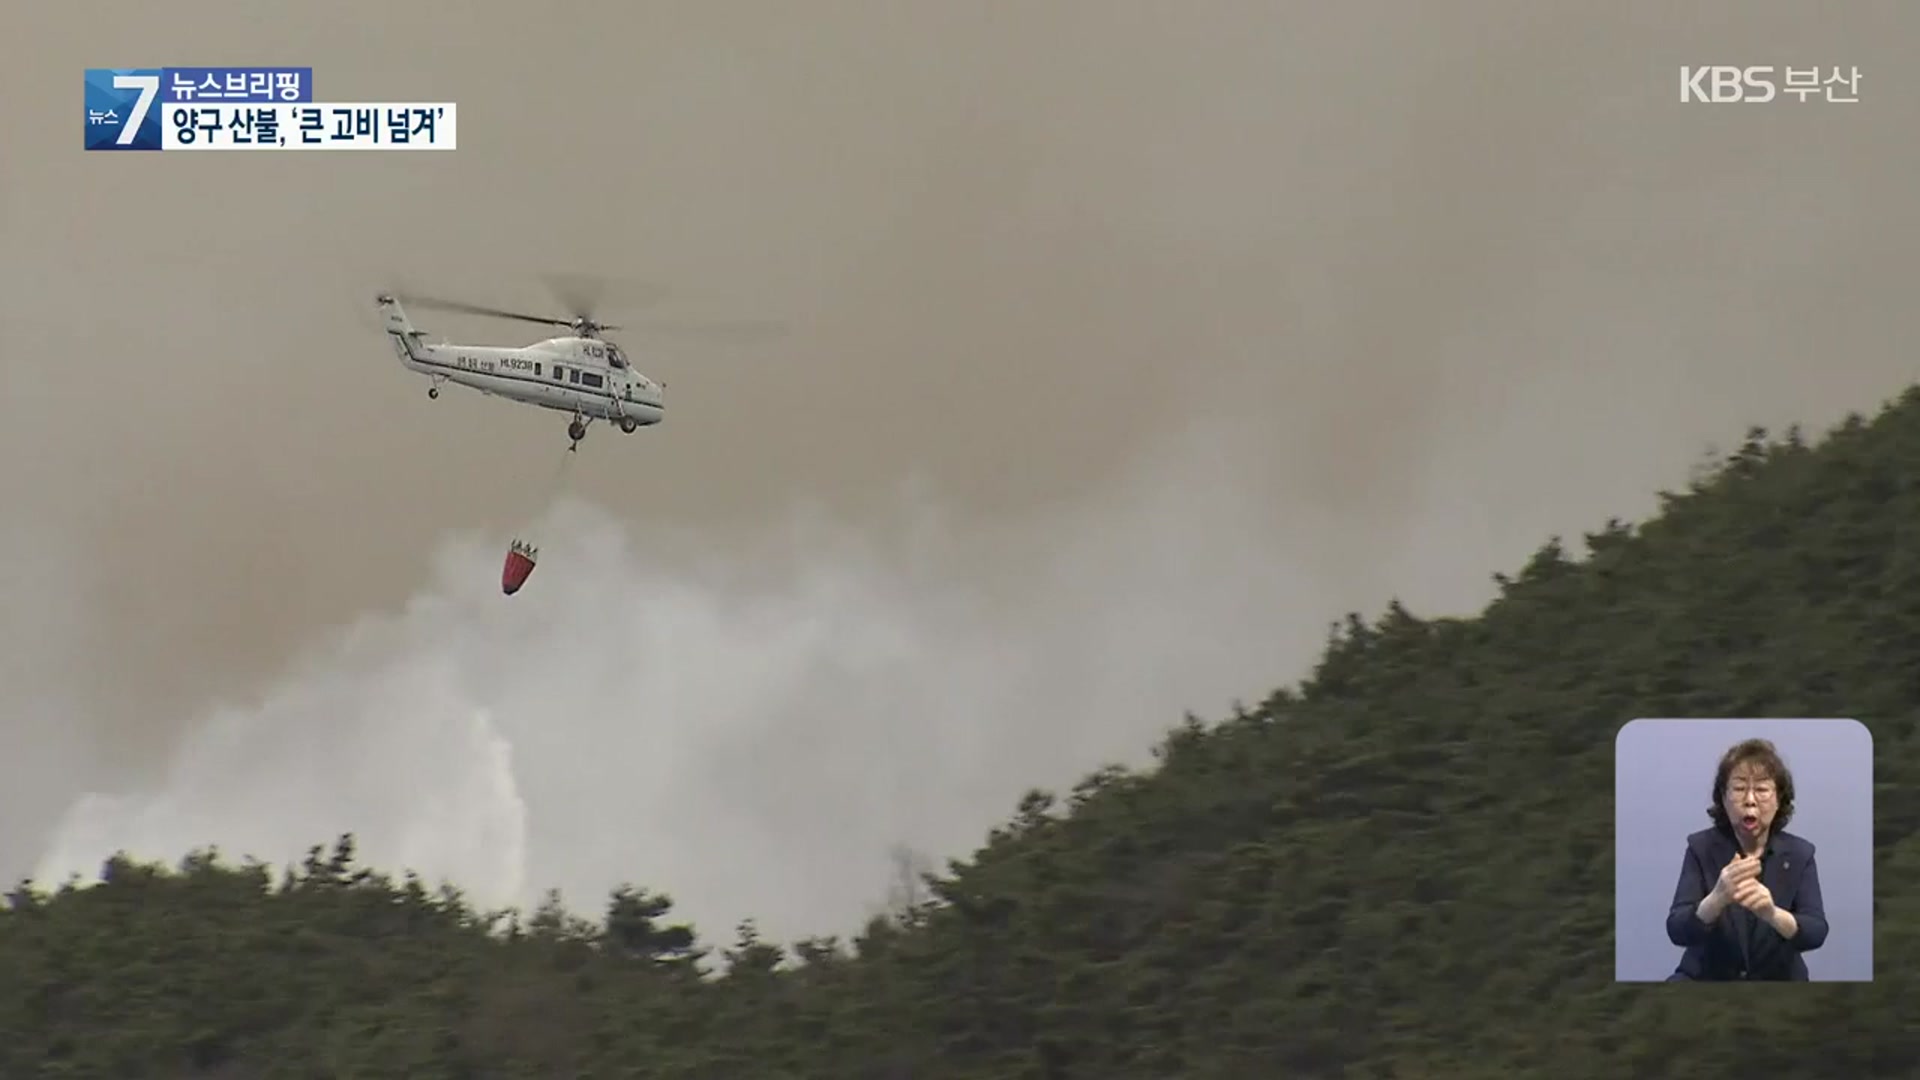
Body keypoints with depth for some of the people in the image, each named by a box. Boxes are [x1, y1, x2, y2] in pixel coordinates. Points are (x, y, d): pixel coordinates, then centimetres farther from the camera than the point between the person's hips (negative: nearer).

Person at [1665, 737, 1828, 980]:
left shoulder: (1799, 853, -4)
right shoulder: (1701, 848, -6)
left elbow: (1816, 932, -15)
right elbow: (1677, 931, -17)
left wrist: (1772, 914, -36)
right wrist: (1717, 899, -37)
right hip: (1707, 978, -1)